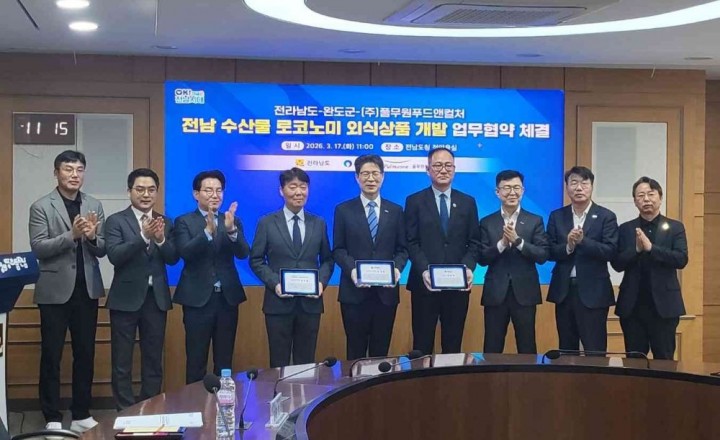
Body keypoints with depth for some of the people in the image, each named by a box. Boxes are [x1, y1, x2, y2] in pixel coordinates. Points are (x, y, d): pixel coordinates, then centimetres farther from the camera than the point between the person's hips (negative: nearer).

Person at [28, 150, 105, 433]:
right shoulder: (41, 207, -4)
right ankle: (52, 417, 13)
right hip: (55, 291, -4)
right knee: (51, 356, 4)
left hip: (87, 290, 4)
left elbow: (102, 251, 5)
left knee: (85, 354, 9)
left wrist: (92, 237, -17)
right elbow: (38, 248, -12)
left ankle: (82, 414, 20)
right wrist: (72, 235, -23)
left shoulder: (94, 206, 7)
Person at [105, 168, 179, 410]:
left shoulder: (165, 223, 8)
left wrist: (160, 239, -20)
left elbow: (173, 258, 0)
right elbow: (114, 255, -17)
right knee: (122, 363, 2)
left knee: (154, 361, 10)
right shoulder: (116, 221, -3)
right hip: (126, 298, -3)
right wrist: (143, 236, -28)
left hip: (156, 298, 4)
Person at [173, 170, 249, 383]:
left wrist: (231, 230, -26)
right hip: (198, 298, -3)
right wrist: (208, 231, -31)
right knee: (196, 361, 1)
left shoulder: (233, 221, 8)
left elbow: (243, 253, -7)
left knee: (224, 360, 9)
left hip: (227, 297, 3)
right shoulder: (184, 222, 0)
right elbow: (185, 252, -16)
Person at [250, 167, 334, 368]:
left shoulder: (319, 223, 9)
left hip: (310, 302, 2)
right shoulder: (267, 223, 2)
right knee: (279, 363, 4)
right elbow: (256, 260, 2)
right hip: (279, 302, -2)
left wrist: (322, 281, -7)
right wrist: (274, 283, -13)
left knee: (306, 363, 8)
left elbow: (327, 260, 13)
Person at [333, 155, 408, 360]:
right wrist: (352, 269, -16)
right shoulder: (343, 210, 4)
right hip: (354, 290, -2)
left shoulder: (395, 211, 10)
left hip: (386, 290, 2)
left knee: (381, 349, 7)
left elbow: (402, 249, 8)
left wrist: (397, 268, -12)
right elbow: (338, 249, 1)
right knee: (356, 349, 5)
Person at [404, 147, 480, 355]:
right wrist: (424, 270, -17)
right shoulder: (415, 201, 4)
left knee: (453, 344, 8)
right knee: (422, 344, 4)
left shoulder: (468, 202, 11)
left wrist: (469, 268, -11)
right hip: (425, 283, -2)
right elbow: (411, 242, -2)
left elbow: (474, 242, 8)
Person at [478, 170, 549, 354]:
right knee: (492, 348, 4)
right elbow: (482, 259, -1)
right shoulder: (487, 222, 6)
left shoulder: (535, 221, 4)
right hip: (496, 293, 1)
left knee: (527, 347, 5)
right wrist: (502, 243, -16)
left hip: (524, 293, 0)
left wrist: (517, 240, -17)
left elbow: (542, 256, -5)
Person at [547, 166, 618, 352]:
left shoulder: (606, 216, -1)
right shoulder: (556, 216, 8)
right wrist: (568, 247, -17)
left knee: (595, 351, -2)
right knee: (566, 350, 11)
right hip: (563, 290, 3)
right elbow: (549, 252, 1)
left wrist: (583, 241, -22)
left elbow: (610, 252, -11)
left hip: (593, 292, -3)